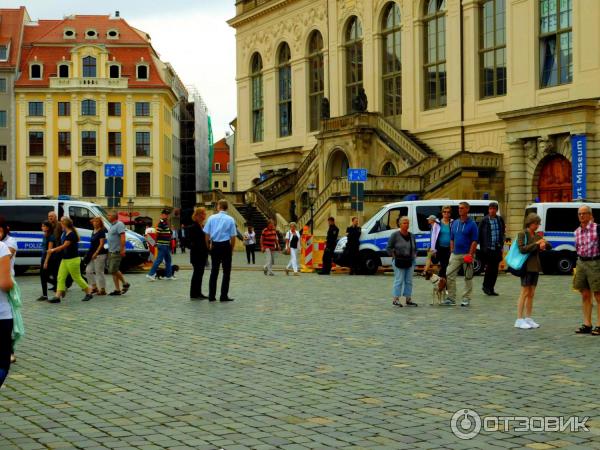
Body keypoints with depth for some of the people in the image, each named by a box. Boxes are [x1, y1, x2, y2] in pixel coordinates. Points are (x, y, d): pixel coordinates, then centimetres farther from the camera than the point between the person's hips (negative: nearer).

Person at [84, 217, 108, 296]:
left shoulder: (101, 232, -11)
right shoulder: (93, 232, 15)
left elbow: (101, 244, -16)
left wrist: (96, 253, -23)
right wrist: (89, 254, 17)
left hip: (100, 254, -9)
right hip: (92, 255, 9)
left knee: (99, 272, -5)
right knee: (88, 271, 8)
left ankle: (102, 290, 2)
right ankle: (94, 287, 16)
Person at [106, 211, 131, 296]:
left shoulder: (119, 224, -13)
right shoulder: (112, 226, 17)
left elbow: (122, 237, -22)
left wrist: (122, 249, -28)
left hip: (117, 252, -10)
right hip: (111, 252, 10)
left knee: (113, 270, -12)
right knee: (113, 271, 8)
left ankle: (125, 284, 3)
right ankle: (117, 290, 10)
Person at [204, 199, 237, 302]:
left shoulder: (212, 218, -1)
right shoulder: (230, 219, -5)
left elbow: (207, 234, 2)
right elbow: (233, 236, -5)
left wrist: (208, 246, 14)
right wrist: (232, 249, 6)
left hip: (214, 246, 2)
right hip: (226, 246, -2)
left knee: (214, 271, 10)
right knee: (226, 271, 5)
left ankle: (211, 296, 11)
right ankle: (224, 296, 3)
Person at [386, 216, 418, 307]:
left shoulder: (412, 235, 11)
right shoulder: (395, 235, -5)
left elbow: (415, 248, 25)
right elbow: (389, 248, -3)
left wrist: (414, 256, 13)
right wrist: (394, 256, -8)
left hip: (410, 262, 5)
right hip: (399, 262, -5)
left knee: (409, 281, 8)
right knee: (399, 280, -4)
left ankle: (408, 299, 14)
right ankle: (395, 299, 2)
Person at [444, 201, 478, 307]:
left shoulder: (472, 224, -4)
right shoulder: (455, 223, 11)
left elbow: (474, 241, -7)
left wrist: (470, 254, -14)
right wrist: (452, 252, 7)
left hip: (467, 254, -5)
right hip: (455, 254, 5)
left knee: (468, 277, 4)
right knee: (450, 275, -3)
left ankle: (466, 299, 11)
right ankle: (451, 298, 2)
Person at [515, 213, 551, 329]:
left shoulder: (537, 235, 13)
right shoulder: (522, 234, -6)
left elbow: (549, 246, 13)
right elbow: (522, 249, -17)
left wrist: (544, 243, -10)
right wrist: (536, 244, -20)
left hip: (535, 267, 7)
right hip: (526, 266, -7)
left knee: (531, 294, 9)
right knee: (525, 293, -5)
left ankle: (528, 318, 15)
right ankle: (519, 320, -2)